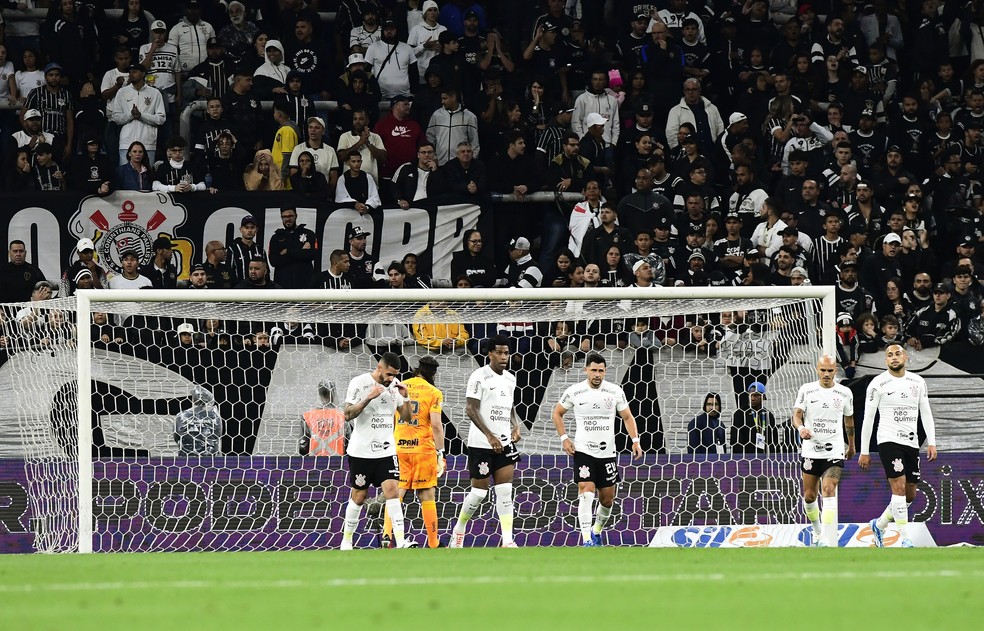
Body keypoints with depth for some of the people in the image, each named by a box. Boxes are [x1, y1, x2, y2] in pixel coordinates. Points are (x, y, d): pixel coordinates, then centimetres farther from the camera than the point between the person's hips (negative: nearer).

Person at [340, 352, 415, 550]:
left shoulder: (394, 385, 5)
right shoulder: (359, 383, -9)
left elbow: (406, 416, 12)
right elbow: (348, 415, -14)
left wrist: (405, 398, -7)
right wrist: (369, 398, -24)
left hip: (386, 450, 3)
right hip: (361, 451, -3)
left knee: (392, 490, -12)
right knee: (359, 496, 6)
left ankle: (401, 542, -20)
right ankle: (346, 540, 24)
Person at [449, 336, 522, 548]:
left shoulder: (510, 379, 12)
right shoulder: (480, 377, -10)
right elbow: (471, 409, -14)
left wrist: (515, 426, 6)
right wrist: (490, 436, -20)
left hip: (505, 442, 6)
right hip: (481, 443, -6)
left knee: (505, 491, -2)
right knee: (479, 492, 1)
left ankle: (507, 541, -5)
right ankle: (459, 530, 23)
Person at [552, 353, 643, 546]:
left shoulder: (615, 392, 0)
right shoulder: (574, 392, -4)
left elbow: (627, 417, 10)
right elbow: (557, 413, 9)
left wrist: (635, 441, -4)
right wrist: (564, 438, -2)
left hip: (607, 452, 3)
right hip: (583, 451, -3)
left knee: (607, 499, 9)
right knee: (586, 492, -18)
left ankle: (597, 530, 35)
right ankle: (586, 540, -22)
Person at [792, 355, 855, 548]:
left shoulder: (844, 393, 3)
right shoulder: (806, 390, 0)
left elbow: (849, 421, 17)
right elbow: (796, 416, -6)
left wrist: (851, 446, 26)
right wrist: (801, 428, -28)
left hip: (834, 452, -2)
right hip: (810, 450, 2)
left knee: (829, 491, -18)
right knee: (809, 496, 8)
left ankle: (828, 542, -25)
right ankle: (817, 531, 35)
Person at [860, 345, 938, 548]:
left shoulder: (918, 382, 10)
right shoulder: (878, 384, -2)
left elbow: (926, 413, 12)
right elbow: (868, 419, 0)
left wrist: (931, 442, 1)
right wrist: (864, 451, -2)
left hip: (912, 443, 5)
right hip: (888, 440, -5)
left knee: (910, 495, 8)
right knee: (899, 487, -16)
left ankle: (879, 524, 31)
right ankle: (906, 541, -16)